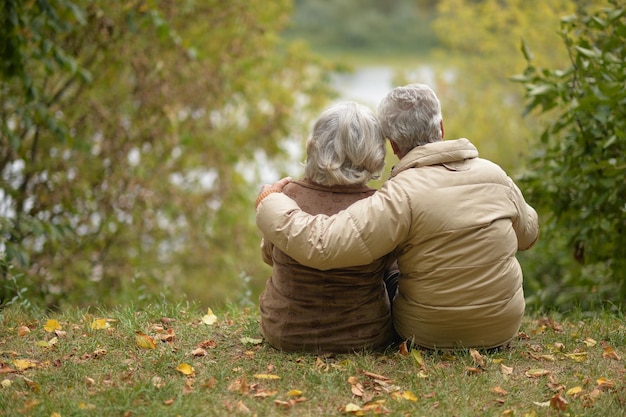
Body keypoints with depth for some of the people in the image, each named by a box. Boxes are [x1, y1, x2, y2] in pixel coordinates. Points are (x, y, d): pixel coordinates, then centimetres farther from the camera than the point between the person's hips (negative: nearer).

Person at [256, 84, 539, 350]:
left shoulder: (401, 196, -23)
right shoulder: (495, 174, -7)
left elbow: (322, 245, -31)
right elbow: (528, 233, 12)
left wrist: (269, 204, -16)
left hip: (429, 335, -4)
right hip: (503, 329, 4)